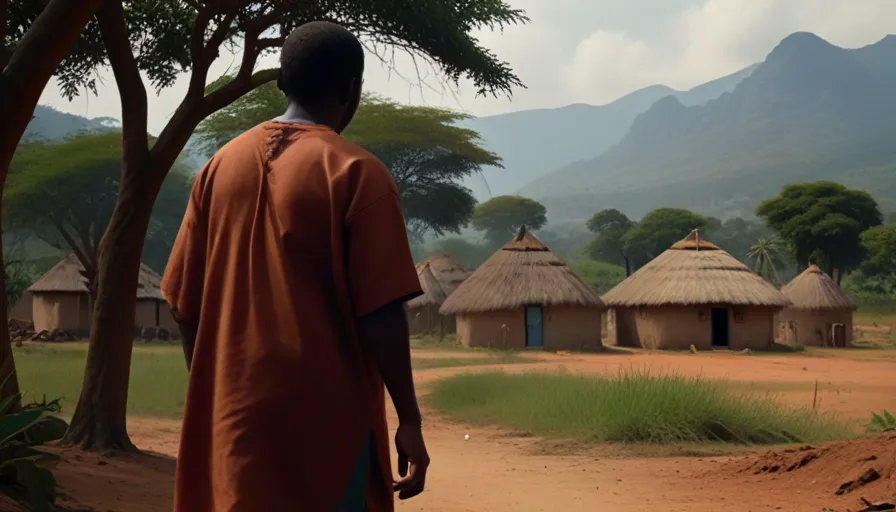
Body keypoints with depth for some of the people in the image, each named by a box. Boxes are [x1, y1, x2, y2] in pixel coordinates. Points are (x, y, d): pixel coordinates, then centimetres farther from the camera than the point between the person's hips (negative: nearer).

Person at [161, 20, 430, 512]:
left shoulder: (220, 166, 6)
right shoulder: (357, 173, -9)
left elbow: (185, 305, 8)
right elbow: (381, 316, -15)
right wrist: (409, 421, -7)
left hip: (235, 418, 5)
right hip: (327, 419, -5)